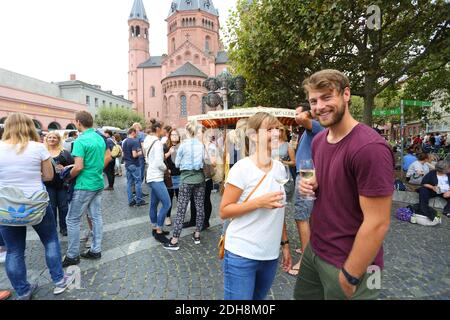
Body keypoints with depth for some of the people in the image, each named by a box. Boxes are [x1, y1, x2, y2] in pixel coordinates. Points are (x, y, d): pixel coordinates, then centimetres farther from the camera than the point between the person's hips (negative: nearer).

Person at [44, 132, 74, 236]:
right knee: (51, 207, 9)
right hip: (49, 184, 0)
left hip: (62, 184, 0)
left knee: (63, 206, 7)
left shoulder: (64, 152, 4)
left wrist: (65, 169, -16)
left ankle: (63, 227, 20)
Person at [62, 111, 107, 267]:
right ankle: (96, 250, 21)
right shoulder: (100, 138, 8)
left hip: (85, 186, -8)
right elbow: (106, 158, 15)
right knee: (96, 217, 12)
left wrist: (68, 175, -3)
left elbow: (79, 167, -21)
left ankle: (72, 256, 14)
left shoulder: (80, 141, -17)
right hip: (98, 184, 8)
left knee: (72, 220, 5)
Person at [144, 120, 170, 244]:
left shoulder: (149, 141, 12)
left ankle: (155, 229, 22)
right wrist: (165, 168, -3)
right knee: (166, 204, -8)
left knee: (154, 204, 13)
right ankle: (159, 232, -1)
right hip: (156, 178, -10)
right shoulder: (157, 142, -17)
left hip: (152, 177, 10)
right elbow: (159, 162, -22)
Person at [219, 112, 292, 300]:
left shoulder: (280, 167, 3)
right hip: (242, 255, -6)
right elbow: (224, 211, -14)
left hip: (271, 255, 6)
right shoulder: (242, 168, -16)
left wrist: (285, 243, 13)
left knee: (259, 297, 21)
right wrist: (259, 202, -24)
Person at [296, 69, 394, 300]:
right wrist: (311, 186, -5)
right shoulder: (318, 140, 2)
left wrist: (350, 276, -15)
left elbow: (377, 223, -23)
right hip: (315, 249, 8)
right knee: (301, 296, 24)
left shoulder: (370, 147, -25)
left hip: (349, 263, -8)